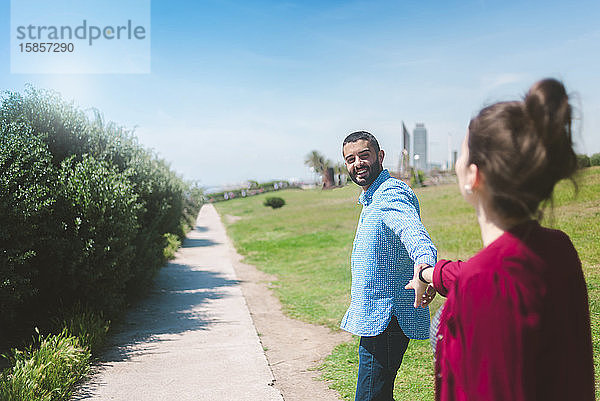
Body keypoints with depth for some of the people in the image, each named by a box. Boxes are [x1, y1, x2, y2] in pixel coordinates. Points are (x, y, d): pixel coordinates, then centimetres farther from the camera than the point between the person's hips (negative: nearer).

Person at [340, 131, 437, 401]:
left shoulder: (390, 195, -17)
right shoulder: (372, 199, 17)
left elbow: (413, 231, -40)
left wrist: (424, 264, -59)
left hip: (385, 321, -10)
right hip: (376, 320, 10)